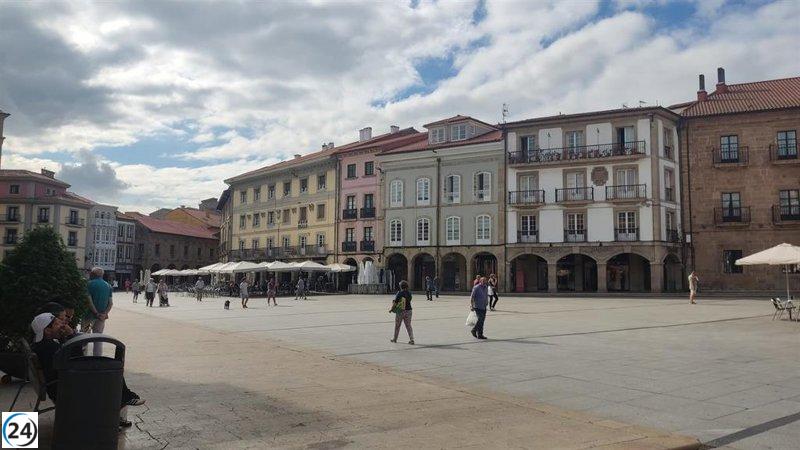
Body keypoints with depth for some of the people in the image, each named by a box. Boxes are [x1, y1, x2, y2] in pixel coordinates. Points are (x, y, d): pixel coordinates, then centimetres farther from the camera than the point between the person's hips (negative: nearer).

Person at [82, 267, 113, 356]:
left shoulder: (90, 284, -7)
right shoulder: (108, 286, 9)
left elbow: (89, 301, -16)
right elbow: (111, 303, 2)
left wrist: (96, 313, -15)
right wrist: (105, 313, -6)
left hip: (90, 314, -5)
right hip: (102, 317, 5)